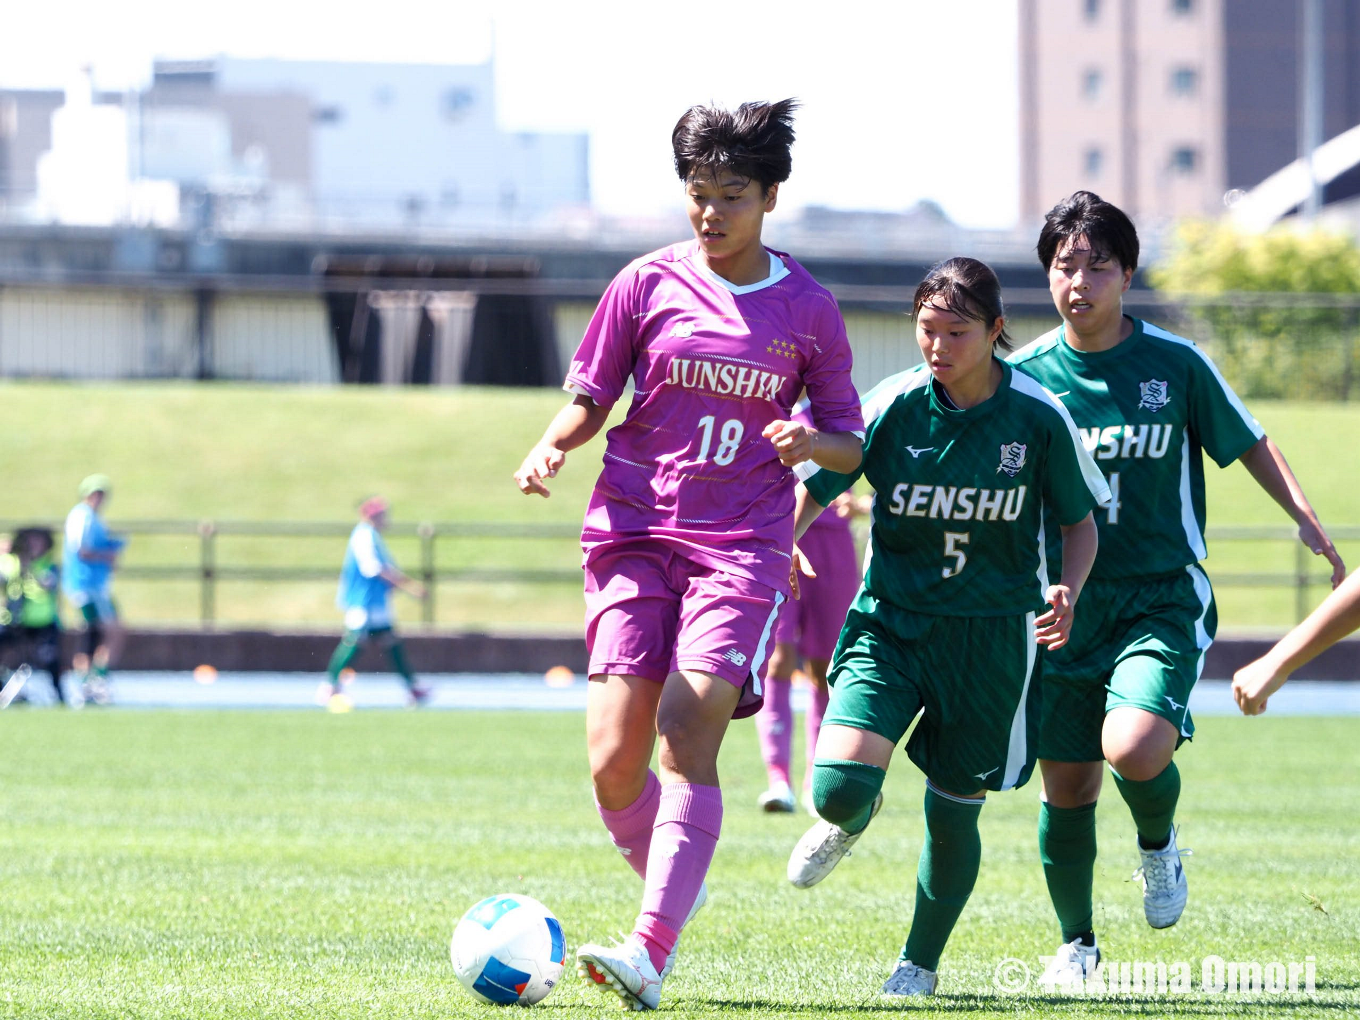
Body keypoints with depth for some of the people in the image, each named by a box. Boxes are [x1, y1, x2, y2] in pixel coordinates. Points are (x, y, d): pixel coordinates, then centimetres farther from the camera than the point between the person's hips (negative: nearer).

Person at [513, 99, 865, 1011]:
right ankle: (675, 889, 22)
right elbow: (589, 402, 12)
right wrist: (553, 449, -10)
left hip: (742, 547, -1)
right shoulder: (649, 284, 5)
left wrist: (814, 443, -11)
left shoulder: (807, 309, 5)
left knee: (689, 728, -19)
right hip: (635, 535, 2)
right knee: (614, 758, -8)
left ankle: (652, 952, -25)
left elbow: (850, 442, 12)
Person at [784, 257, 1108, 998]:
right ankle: (849, 822, 22)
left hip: (992, 634, 0)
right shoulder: (893, 407, -9)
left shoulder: (1039, 418, -9)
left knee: (953, 810, 5)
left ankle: (920, 964, 30)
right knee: (837, 787, -18)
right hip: (891, 623, 0)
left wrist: (1068, 589, -14)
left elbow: (1080, 520, 5)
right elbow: (814, 491, -1)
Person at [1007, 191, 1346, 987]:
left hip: (1163, 599, -2)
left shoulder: (1175, 363, -3)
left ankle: (1159, 845, 9)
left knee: (1134, 747, -25)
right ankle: (1077, 943, 25)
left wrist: (1308, 522, -4)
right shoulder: (1027, 373, 0)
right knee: (1067, 785, 3)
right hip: (1066, 605, 2)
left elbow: (1248, 444, 8)